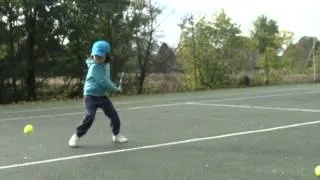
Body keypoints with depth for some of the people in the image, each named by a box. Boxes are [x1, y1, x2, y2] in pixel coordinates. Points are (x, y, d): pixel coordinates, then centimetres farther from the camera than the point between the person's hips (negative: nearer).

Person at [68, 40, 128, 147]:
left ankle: (116, 135, 24)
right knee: (89, 117, -20)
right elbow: (103, 82, -23)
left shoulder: (106, 65, 6)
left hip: (102, 95, 7)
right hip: (91, 96, -7)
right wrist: (116, 89, -13)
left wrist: (113, 88, 0)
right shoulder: (94, 67, -19)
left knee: (114, 114, 5)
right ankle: (76, 136, -5)